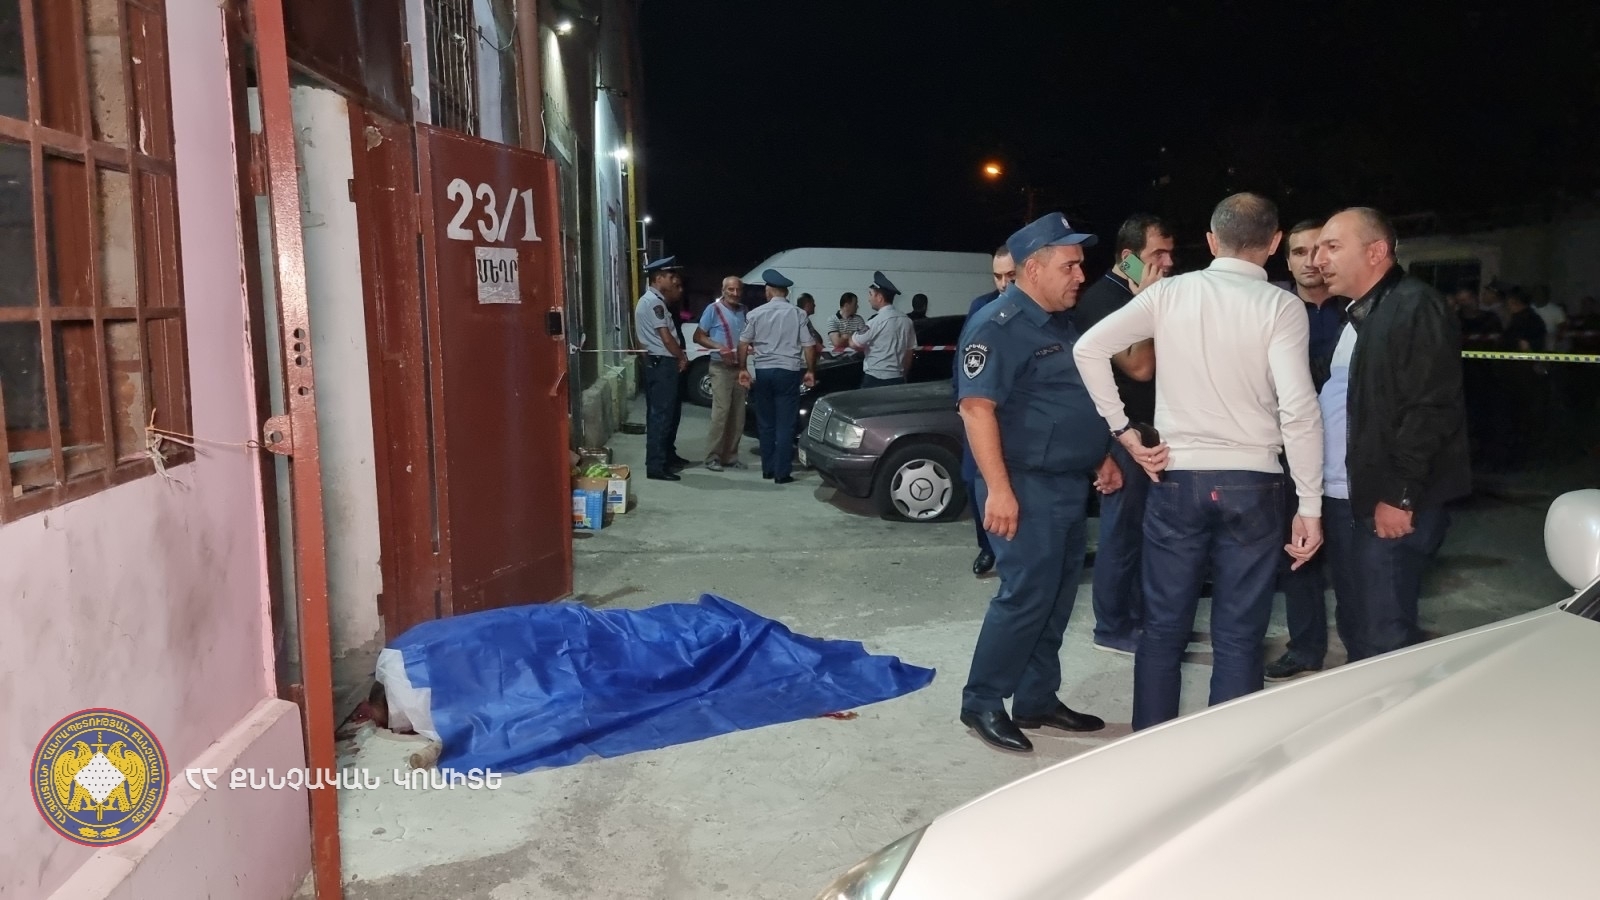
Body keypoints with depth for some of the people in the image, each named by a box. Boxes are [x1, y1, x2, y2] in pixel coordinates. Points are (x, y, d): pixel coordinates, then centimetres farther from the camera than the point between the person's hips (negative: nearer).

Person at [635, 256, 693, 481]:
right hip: (661, 364, -11)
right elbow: (666, 337, -18)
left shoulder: (654, 300, 16)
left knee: (671, 411, 19)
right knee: (660, 415, -9)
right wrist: (682, 357, -4)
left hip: (663, 363, 11)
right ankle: (655, 466, -8)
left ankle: (669, 456, 31)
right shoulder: (653, 302, -16)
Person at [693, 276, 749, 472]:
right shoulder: (713, 309, -3)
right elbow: (698, 336, -3)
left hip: (740, 367, 6)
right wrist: (719, 347, -16)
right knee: (721, 412, -13)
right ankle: (712, 457, -8)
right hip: (721, 367, -6)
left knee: (738, 415, 5)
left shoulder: (743, 311, 12)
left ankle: (730, 456, 12)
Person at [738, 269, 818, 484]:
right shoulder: (798, 314, -2)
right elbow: (809, 346, -3)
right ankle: (782, 473, -3)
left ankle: (768, 469, 19)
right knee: (785, 425, -1)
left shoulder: (756, 314, 2)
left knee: (765, 423, 13)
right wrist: (810, 371, 7)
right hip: (788, 371, -2)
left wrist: (743, 368, 13)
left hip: (763, 371, 2)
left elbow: (743, 343, 3)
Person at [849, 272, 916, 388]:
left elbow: (854, 344, -8)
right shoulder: (906, 320, 6)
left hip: (875, 380, -6)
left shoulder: (876, 321, -14)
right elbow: (910, 351, 12)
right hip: (898, 379, 7)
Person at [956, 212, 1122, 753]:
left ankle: (1036, 699, 23)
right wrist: (998, 489, -26)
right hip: (1028, 487, -9)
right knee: (1026, 597, -8)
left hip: (1071, 485, 9)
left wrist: (1102, 456, 16)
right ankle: (982, 704, 5)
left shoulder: (1062, 324, 16)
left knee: (1057, 599, 12)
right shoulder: (999, 325, -13)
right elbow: (977, 407, -21)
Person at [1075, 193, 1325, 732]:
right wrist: (1310, 504, -9)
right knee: (1239, 636, 7)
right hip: (1252, 483, -2)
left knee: (1163, 626, 12)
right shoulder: (1281, 307, -6)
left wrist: (1123, 430, 1)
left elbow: (1089, 348, -5)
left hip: (1177, 477, 2)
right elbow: (1298, 409, -14)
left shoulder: (1170, 293, 1)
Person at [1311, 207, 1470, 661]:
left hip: (1390, 505, -9)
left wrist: (1400, 496, -19)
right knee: (1357, 627, 14)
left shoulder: (1417, 307, -11)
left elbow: (1431, 410, -18)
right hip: (1345, 499, 9)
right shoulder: (1354, 315, 17)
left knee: (1383, 637, -5)